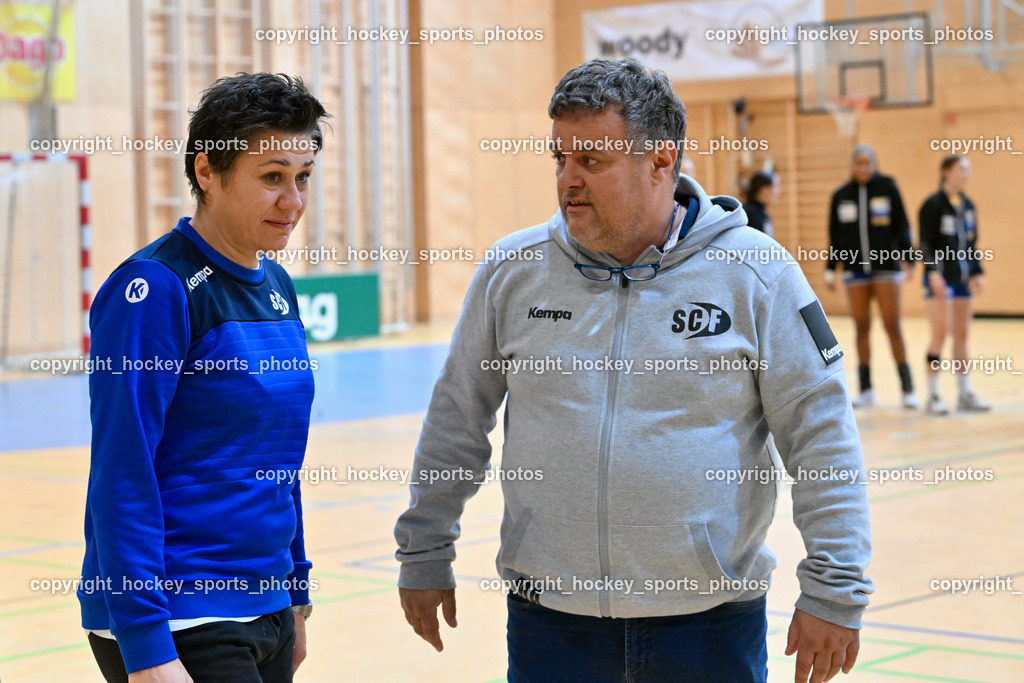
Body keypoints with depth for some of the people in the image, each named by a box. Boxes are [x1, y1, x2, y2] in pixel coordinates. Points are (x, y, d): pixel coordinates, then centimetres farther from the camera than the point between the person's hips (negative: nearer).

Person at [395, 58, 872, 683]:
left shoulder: (755, 273, -5)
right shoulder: (513, 271, 1)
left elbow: (823, 439, -4)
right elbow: (457, 420, 11)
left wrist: (835, 592, -6)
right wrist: (424, 555, 13)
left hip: (712, 625, -2)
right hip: (549, 620, 2)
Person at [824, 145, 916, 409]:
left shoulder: (888, 188, -1)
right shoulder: (841, 196, 6)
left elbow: (902, 226, -1)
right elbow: (835, 236, 10)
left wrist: (907, 258, -9)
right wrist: (830, 270, 7)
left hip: (886, 267, -2)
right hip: (855, 269, 3)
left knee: (892, 326, -5)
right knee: (862, 327, 4)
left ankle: (907, 389, -1)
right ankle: (866, 390, 11)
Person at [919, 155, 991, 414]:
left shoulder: (968, 205, 12)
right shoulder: (934, 205, -8)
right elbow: (926, 243, -11)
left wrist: (977, 272, 11)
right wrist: (933, 273, -21)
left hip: (962, 278, 6)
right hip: (941, 278, -6)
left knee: (962, 335, 9)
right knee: (940, 334, -6)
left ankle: (965, 394, 14)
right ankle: (933, 396, 0)